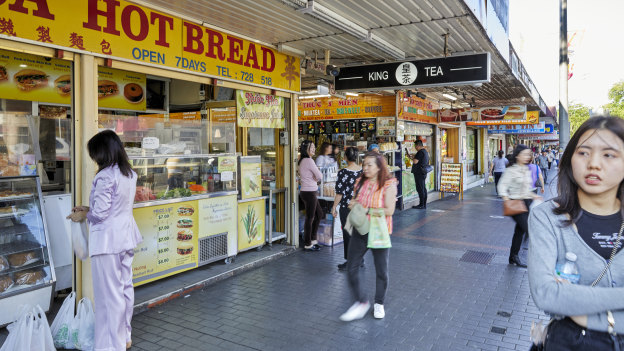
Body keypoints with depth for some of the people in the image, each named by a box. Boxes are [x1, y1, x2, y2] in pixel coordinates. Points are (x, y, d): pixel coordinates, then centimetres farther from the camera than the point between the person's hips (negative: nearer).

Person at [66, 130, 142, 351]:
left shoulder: (105, 176, -19)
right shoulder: (130, 174, 8)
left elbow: (100, 214, -18)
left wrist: (83, 215, 1)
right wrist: (88, 208, 15)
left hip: (108, 239, -9)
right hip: (126, 236, 9)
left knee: (110, 293, 2)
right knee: (125, 287, 17)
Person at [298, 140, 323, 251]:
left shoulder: (303, 161, 14)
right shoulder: (309, 160, -16)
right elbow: (320, 176, -14)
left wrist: (313, 179, 0)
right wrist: (315, 179, 6)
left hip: (306, 191, 10)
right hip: (309, 192, -10)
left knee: (319, 214, 18)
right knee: (310, 218, -1)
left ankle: (313, 239, 26)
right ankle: (308, 244, 9)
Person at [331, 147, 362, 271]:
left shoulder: (343, 172, -14)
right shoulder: (363, 171, 0)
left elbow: (340, 193, -13)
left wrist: (334, 207, -4)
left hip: (347, 207, -5)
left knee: (348, 233, 3)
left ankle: (349, 262, 10)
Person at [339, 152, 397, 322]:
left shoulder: (388, 185, -10)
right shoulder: (360, 182, 6)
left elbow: (389, 211, -18)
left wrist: (364, 209, -17)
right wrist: (353, 204, -3)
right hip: (360, 231, 5)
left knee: (381, 270, 10)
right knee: (352, 267, 1)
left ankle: (379, 304, 32)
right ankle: (361, 302, 19)